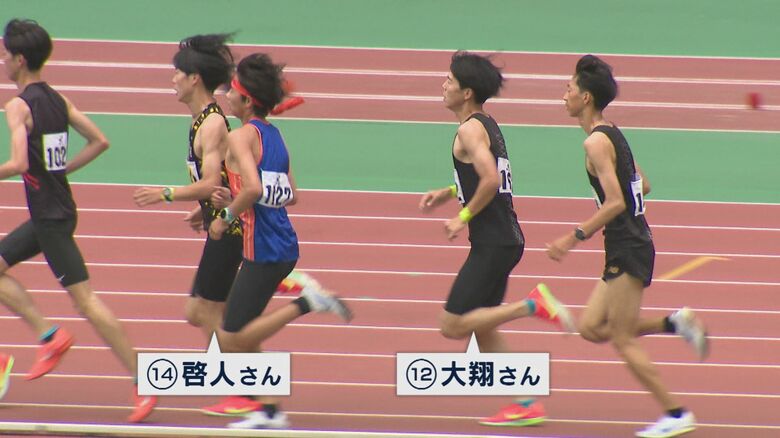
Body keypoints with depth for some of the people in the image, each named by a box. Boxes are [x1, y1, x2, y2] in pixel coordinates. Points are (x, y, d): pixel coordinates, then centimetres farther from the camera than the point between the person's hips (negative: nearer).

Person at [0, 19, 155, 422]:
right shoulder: (58, 100, 9)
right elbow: (99, 141, 12)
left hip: (50, 215, -9)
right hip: (56, 210, 9)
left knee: (84, 298, -7)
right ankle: (49, 335, 11)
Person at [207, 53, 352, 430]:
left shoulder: (241, 136, -12)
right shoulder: (273, 134, 13)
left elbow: (253, 189, -28)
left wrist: (227, 217, -13)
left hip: (262, 249, -9)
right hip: (284, 246, 9)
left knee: (233, 339, -5)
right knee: (240, 336, 15)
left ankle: (307, 301, -12)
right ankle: (269, 412, 15)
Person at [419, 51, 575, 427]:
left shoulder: (470, 130, -14)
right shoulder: (487, 125, 16)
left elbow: (491, 180, -27)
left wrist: (464, 217, -16)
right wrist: (448, 193, 19)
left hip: (492, 243, -10)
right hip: (505, 238, 10)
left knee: (453, 325, -8)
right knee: (483, 328, 16)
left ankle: (532, 305, -12)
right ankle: (525, 405, 15)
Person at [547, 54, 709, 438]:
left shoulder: (596, 142, -16)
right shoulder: (613, 134, 12)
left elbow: (616, 203, -24)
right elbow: (642, 187, 21)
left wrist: (575, 237, -19)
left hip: (627, 252, -9)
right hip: (630, 247, 9)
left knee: (622, 341, -3)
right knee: (591, 327, 12)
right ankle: (676, 323, 8)